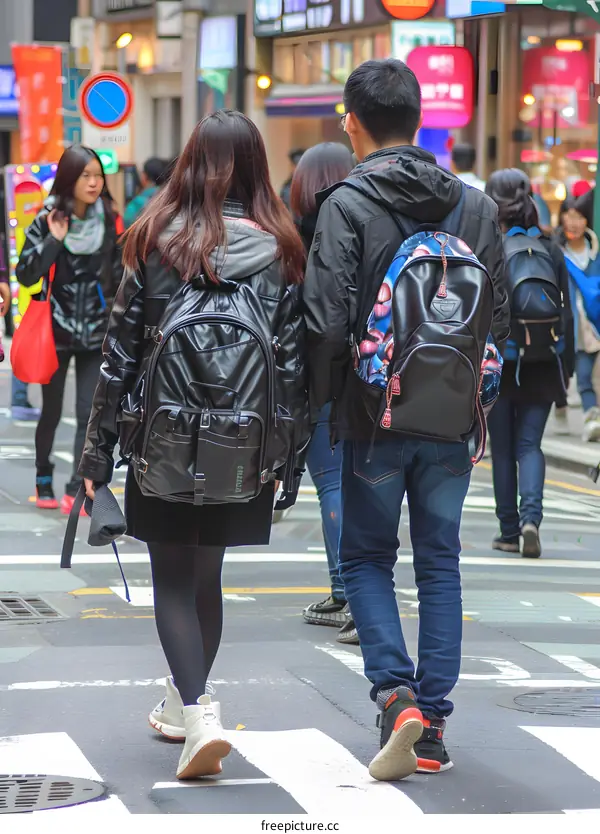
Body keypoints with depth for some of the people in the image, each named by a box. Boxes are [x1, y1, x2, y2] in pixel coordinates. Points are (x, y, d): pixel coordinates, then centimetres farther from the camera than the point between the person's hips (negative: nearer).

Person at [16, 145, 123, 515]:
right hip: (56, 331, -1)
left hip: (96, 332, 1)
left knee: (90, 412, -6)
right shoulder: (47, 220, -7)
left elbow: (119, 277, 10)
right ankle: (44, 480, 31)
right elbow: (25, 274, -14)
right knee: (52, 411, 11)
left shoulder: (110, 221, -1)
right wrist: (54, 241, -21)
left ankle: (76, 491, -3)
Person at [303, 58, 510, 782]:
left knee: (366, 558, 11)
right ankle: (432, 724, 10)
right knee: (439, 562, 12)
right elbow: (499, 321, 6)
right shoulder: (476, 206, 4)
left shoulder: (348, 204, -10)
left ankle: (397, 694, -8)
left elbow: (328, 322, -16)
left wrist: (321, 401, -1)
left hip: (376, 416, -3)